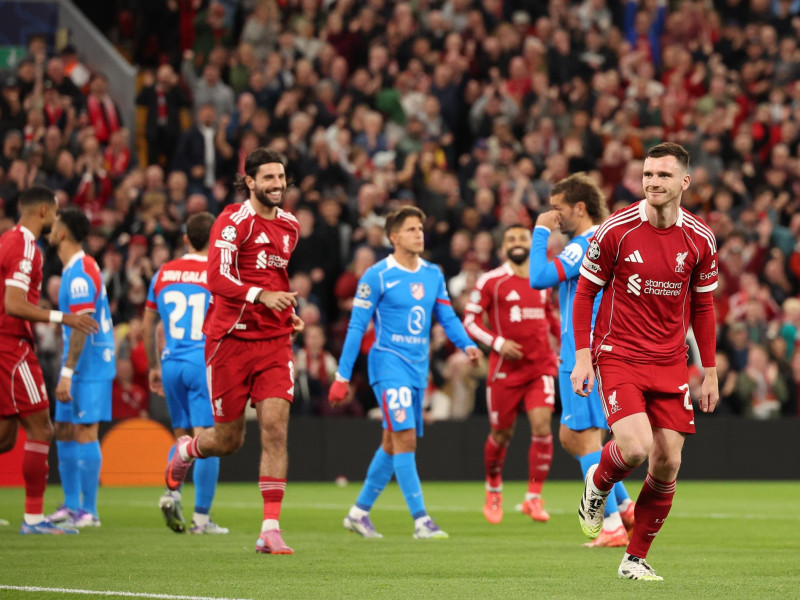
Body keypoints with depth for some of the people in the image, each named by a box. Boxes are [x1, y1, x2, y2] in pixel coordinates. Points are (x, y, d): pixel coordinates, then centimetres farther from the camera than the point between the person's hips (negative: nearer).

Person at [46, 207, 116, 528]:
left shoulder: (80, 273, -17)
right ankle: (71, 505, 19)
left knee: (85, 434, -8)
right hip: (80, 365, 10)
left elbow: (82, 328, -22)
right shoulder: (74, 269, 15)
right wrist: (66, 370, 22)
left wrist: (67, 373, -24)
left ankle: (88, 512, -6)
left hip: (89, 366, -10)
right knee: (64, 432, 13)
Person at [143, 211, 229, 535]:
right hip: (206, 363, -4)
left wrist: (153, 366, 25)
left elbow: (148, 325, 16)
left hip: (171, 363, 4)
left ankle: (171, 492, -4)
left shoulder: (163, 273, 9)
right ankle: (201, 517, -3)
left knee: (183, 436, 18)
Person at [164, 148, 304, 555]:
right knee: (228, 440, 5)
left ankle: (271, 529, -11)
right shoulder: (233, 222, -9)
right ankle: (185, 450, 42)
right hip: (230, 339, -4)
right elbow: (217, 278, -21)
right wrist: (261, 296, -35)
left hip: (274, 341, 4)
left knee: (275, 427, -12)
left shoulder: (289, 226, 12)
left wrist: (288, 313, 14)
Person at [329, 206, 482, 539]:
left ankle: (359, 511, 24)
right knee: (404, 437, -16)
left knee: (392, 443, 11)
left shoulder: (433, 274, 10)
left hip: (418, 368, 7)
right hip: (389, 362, -7)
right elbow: (356, 327, -6)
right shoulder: (376, 276, -7)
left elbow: (447, 317, 10)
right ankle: (420, 520, -16)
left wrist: (468, 344, -11)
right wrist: (342, 376, -8)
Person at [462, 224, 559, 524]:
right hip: (506, 368, -2)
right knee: (501, 433, 7)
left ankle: (533, 498, -5)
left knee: (542, 426, -14)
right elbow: (470, 320, -4)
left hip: (541, 366, 2)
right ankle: (493, 490, 34)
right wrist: (498, 342, -17)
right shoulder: (491, 281, -4)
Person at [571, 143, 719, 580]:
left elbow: (702, 307, 11)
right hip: (618, 358, -3)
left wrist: (710, 372, 9)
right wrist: (582, 357, -7)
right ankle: (598, 485, 13)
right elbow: (585, 293, 0)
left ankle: (636, 558, 14)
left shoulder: (700, 240, 0)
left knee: (667, 463, -2)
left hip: (671, 363, 3)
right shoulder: (615, 231, -9)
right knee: (635, 448, -23)